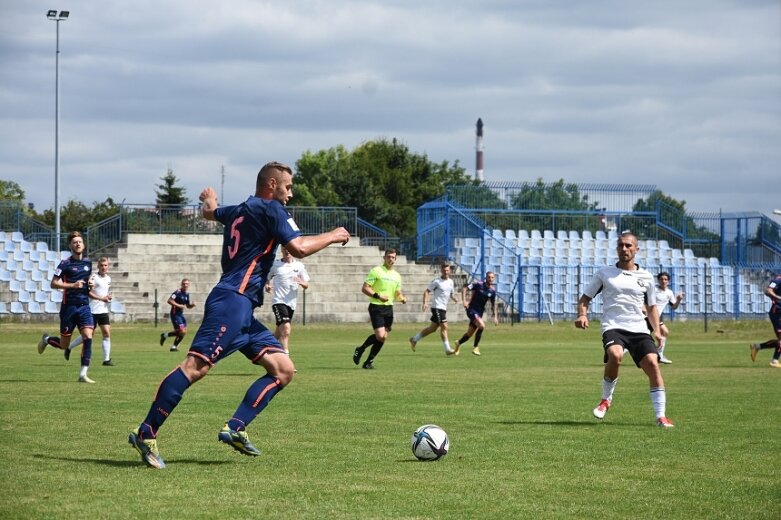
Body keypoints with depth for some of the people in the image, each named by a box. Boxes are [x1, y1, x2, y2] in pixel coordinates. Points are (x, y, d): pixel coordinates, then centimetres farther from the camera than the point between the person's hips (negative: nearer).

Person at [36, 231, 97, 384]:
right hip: (69, 307, -4)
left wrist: (90, 283, 4)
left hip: (84, 306, 4)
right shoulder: (65, 264, -7)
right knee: (64, 344, 4)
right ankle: (47, 339, 39)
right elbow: (54, 284, -9)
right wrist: (73, 285, -19)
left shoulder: (88, 262, 9)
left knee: (88, 337, -15)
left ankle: (83, 374, -12)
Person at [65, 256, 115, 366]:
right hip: (93, 310, -6)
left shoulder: (108, 279, 12)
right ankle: (69, 347, 21)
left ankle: (106, 359, -2)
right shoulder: (94, 278, -11)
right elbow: (87, 292, -18)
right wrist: (101, 298, -19)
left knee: (107, 334, -4)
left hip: (104, 310, 6)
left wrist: (109, 297, 6)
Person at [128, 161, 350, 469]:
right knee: (197, 365, -20)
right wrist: (333, 236, 4)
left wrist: (208, 200, 68)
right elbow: (299, 248, -12)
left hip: (242, 309, 11)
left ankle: (235, 429, -2)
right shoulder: (270, 209, -3)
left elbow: (209, 212, 44)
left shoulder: (239, 210, 23)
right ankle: (146, 434, -23)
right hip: (232, 301, -11)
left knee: (283, 370, 5)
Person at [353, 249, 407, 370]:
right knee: (380, 336, -17)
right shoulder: (376, 271, -5)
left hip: (388, 308, 6)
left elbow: (397, 293, 24)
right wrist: (378, 296, -21)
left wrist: (402, 298, 0)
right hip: (376, 307, -6)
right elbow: (364, 288, -9)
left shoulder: (397, 275, 14)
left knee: (383, 337, 3)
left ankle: (369, 361, 15)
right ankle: (360, 349, 7)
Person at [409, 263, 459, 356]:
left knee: (432, 328, 13)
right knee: (444, 327, -13)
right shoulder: (437, 281, -9)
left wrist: (454, 299, 3)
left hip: (443, 308, 8)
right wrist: (425, 302, -21)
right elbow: (426, 291, -7)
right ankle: (447, 349, -12)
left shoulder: (450, 282, 13)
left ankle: (414, 339, 28)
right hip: (437, 307, -8)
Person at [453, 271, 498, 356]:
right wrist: (464, 300, -21)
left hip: (480, 312, 6)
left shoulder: (492, 291, 3)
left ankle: (459, 343, 38)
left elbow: (493, 304, 14)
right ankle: (475, 347, -10)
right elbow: (464, 288, -12)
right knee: (481, 325, -25)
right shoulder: (478, 285, -12)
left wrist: (495, 316, 9)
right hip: (472, 310, -6)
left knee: (470, 333, 9)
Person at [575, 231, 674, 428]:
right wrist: (582, 314, -7)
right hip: (613, 327, -2)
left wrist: (656, 329, 10)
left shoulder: (646, 277, 15)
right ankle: (606, 399, -7)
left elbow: (651, 307, 25)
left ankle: (661, 416, -12)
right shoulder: (604, 273, 11)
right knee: (615, 355, -33)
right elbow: (585, 298, 14)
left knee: (652, 364, -18)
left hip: (639, 329, 2)